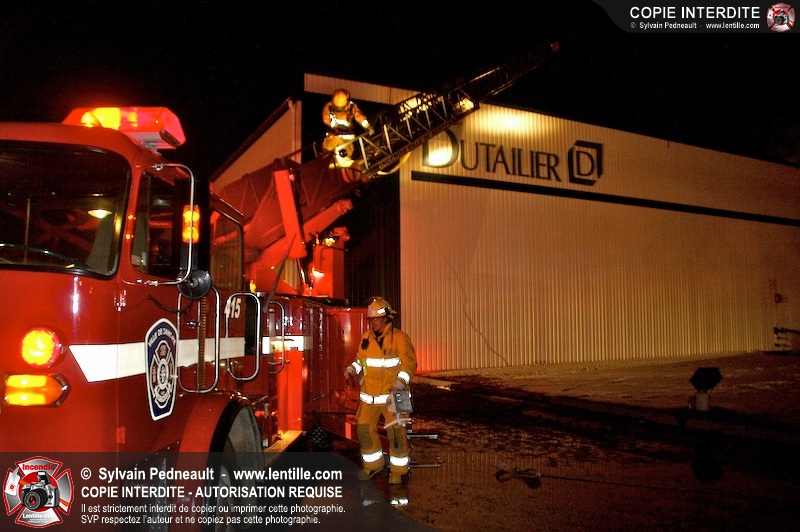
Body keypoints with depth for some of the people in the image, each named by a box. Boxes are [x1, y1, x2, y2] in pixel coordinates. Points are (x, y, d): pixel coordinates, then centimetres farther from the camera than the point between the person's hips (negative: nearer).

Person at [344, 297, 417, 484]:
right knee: (364, 428, 8)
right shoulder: (366, 338, 8)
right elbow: (361, 359, 18)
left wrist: (400, 382, -25)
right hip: (369, 394, 5)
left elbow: (409, 363, -12)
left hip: (392, 394, -5)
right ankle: (373, 464, 26)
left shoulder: (399, 337, -8)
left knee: (396, 431, -3)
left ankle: (398, 469, 13)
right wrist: (352, 369, -2)